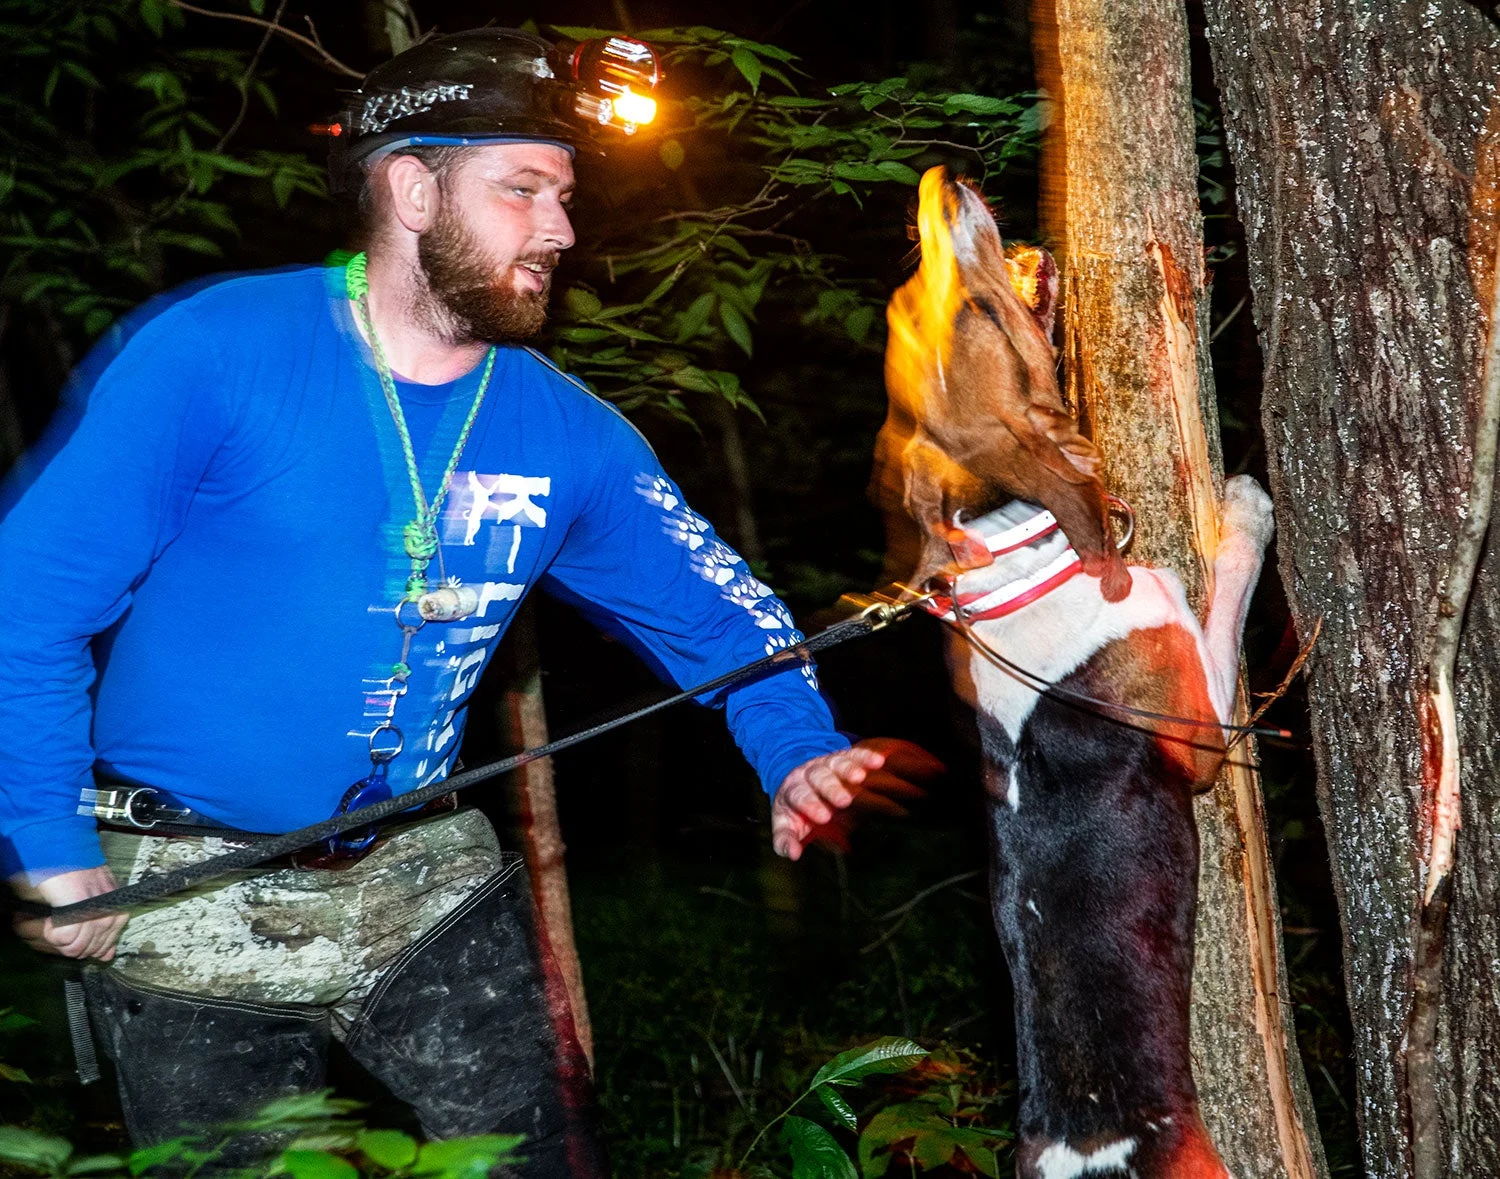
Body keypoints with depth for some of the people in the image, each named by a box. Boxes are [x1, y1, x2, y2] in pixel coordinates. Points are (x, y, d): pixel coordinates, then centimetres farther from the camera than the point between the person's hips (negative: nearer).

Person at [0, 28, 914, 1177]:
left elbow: (715, 609, 4)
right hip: (187, 900, -3)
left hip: (423, 877, 4)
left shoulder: (568, 433, -2)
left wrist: (799, 754, -16)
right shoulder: (217, 352, -17)